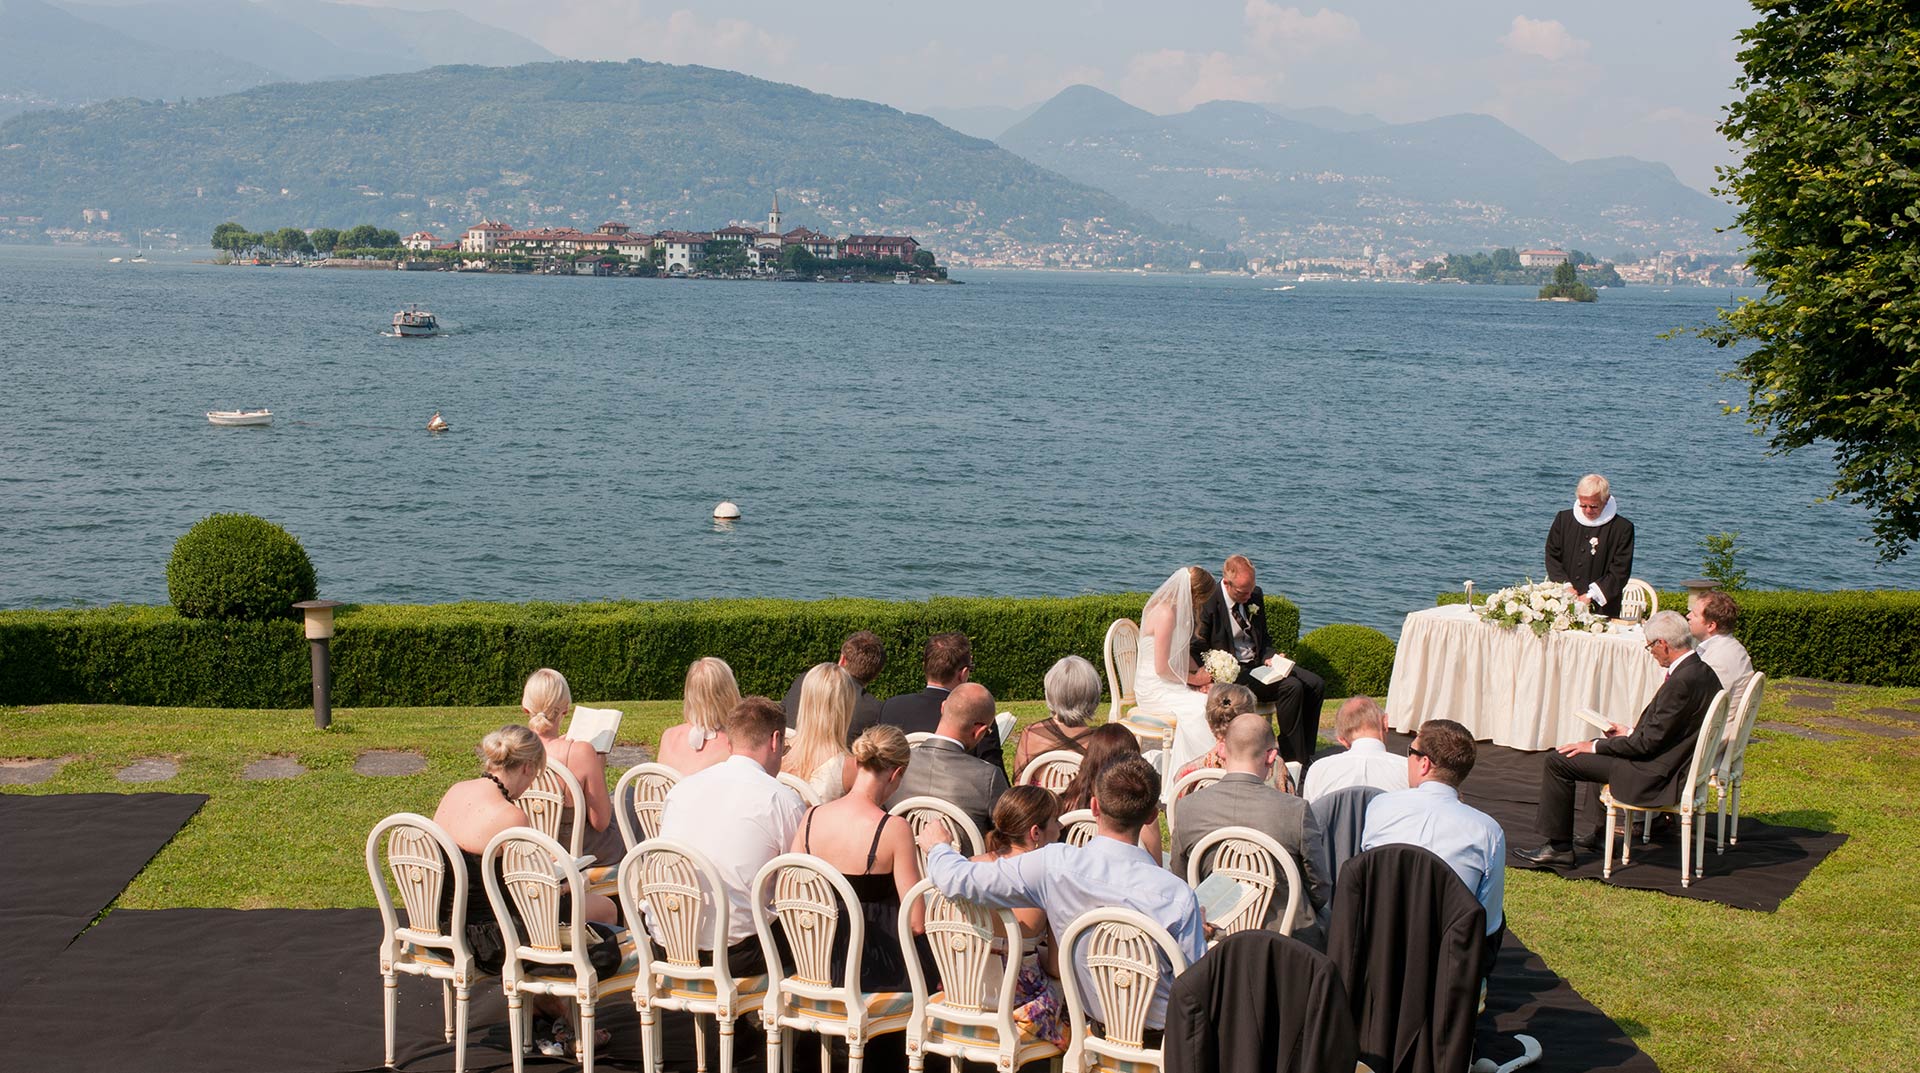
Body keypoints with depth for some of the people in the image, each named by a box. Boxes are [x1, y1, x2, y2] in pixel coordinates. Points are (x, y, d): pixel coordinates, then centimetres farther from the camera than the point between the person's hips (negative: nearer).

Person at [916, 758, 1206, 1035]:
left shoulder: (1054, 864, -20)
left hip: (1093, 1015, 4)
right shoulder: (1177, 894, -27)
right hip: (1160, 1026, -3)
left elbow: (958, 879, -13)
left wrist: (938, 847, 11)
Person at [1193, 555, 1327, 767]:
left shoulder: (1255, 596, 8)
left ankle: (1305, 755, -5)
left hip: (1259, 663, 8)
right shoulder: (1207, 603, -13)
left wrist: (1270, 658, -3)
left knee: (1316, 684, -9)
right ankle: (1294, 760, -19)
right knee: (1291, 687, -27)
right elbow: (1198, 651, -11)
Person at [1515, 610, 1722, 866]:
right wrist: (1631, 732, 15)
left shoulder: (1681, 682, -27)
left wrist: (1594, 746, -12)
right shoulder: (1704, 672, 3)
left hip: (1656, 776, -10)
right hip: (1676, 766, 10)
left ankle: (1559, 846, 4)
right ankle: (1602, 833, 41)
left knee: (1559, 760, -7)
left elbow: (1648, 743, -23)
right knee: (1600, 751, 34)